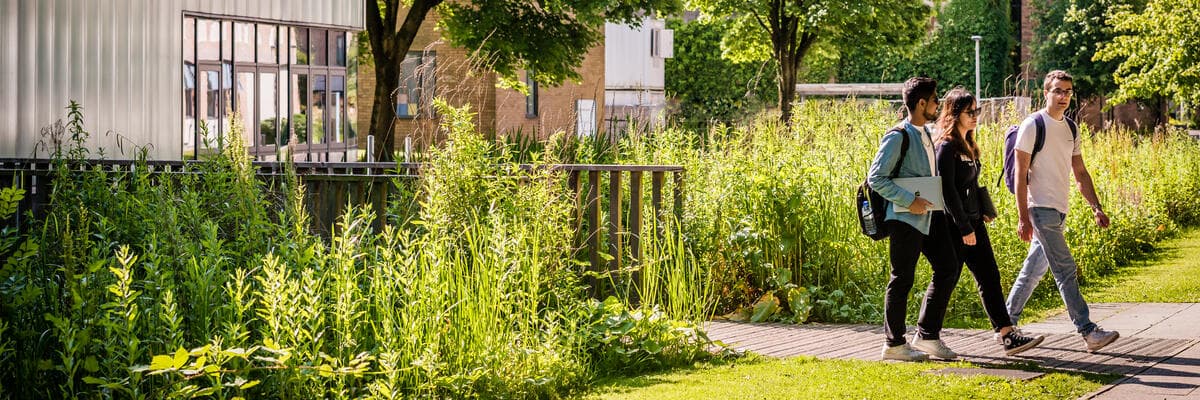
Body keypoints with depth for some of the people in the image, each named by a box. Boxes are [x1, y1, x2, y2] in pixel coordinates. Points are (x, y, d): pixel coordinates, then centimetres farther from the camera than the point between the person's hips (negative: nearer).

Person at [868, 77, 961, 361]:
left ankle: (927, 335, 17)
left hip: (928, 216, 9)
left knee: (947, 268, 8)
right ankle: (894, 344, 9)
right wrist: (909, 201, -21)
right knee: (902, 280, -1)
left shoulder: (926, 134, 14)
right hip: (905, 218, -9)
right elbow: (876, 178, -18)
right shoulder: (898, 136, -13)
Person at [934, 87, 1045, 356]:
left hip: (973, 223, 9)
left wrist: (982, 213, 13)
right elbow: (948, 190, -19)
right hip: (955, 225, -9)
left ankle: (1007, 335, 1)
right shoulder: (947, 147, -14)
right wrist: (965, 229, -19)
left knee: (989, 276, 3)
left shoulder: (968, 145, 15)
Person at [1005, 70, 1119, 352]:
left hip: (1060, 211, 8)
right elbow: (1020, 174, -11)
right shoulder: (1033, 126, -8)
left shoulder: (1071, 129, 14)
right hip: (1041, 208, -8)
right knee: (1066, 270, -10)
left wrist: (1096, 208, 8)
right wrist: (1023, 218, -16)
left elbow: (1080, 173, 18)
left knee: (1034, 269, 12)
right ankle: (1088, 332, -12)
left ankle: (1007, 324, 20)